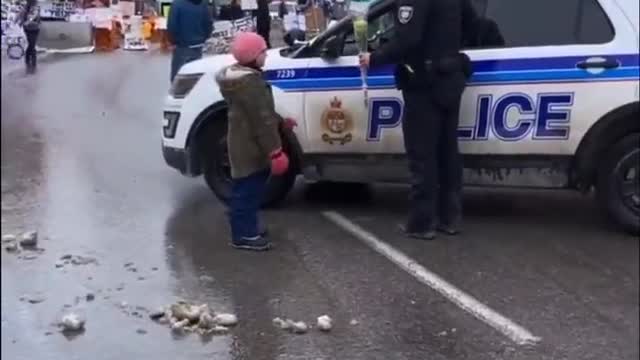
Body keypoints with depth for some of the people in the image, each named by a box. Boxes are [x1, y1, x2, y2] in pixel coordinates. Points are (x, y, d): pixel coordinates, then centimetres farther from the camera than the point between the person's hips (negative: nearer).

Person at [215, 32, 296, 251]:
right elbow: (261, 120, -24)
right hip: (250, 147, -11)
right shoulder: (249, 81, -23)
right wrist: (274, 150, -23)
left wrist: (281, 123, 27)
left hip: (246, 144, 11)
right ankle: (243, 235, 4)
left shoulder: (240, 75, 11)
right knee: (247, 190, -3)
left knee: (246, 189, 18)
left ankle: (247, 230, 28)